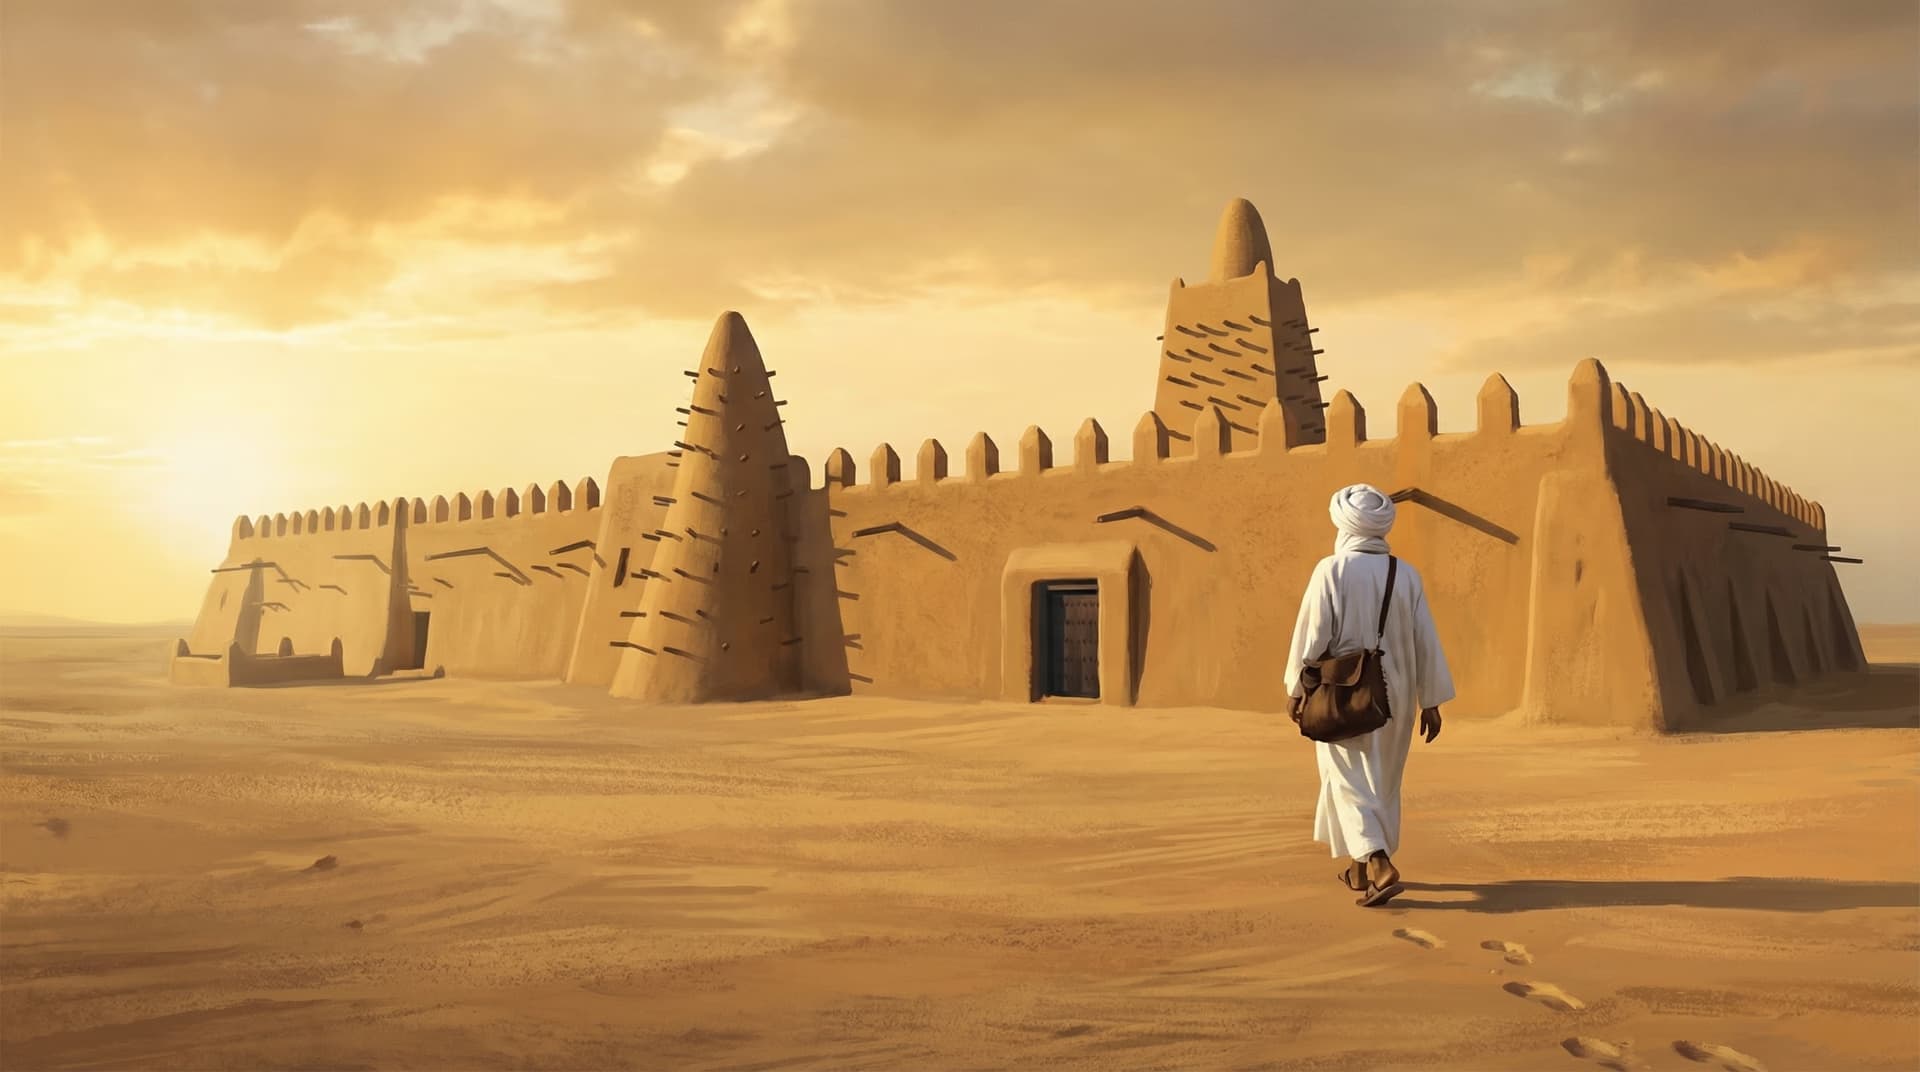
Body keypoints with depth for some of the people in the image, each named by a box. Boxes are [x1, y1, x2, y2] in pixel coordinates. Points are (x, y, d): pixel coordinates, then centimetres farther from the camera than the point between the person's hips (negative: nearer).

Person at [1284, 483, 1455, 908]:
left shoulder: (1331, 570, -12)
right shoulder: (1406, 574, -1)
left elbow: (1312, 634, -11)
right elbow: (1425, 642, 0)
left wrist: (1296, 689, 0)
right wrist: (1431, 701, 7)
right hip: (1394, 697, 4)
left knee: (1350, 783, 1)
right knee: (1382, 784, 17)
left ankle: (1380, 865, -17)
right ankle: (1360, 868, 28)